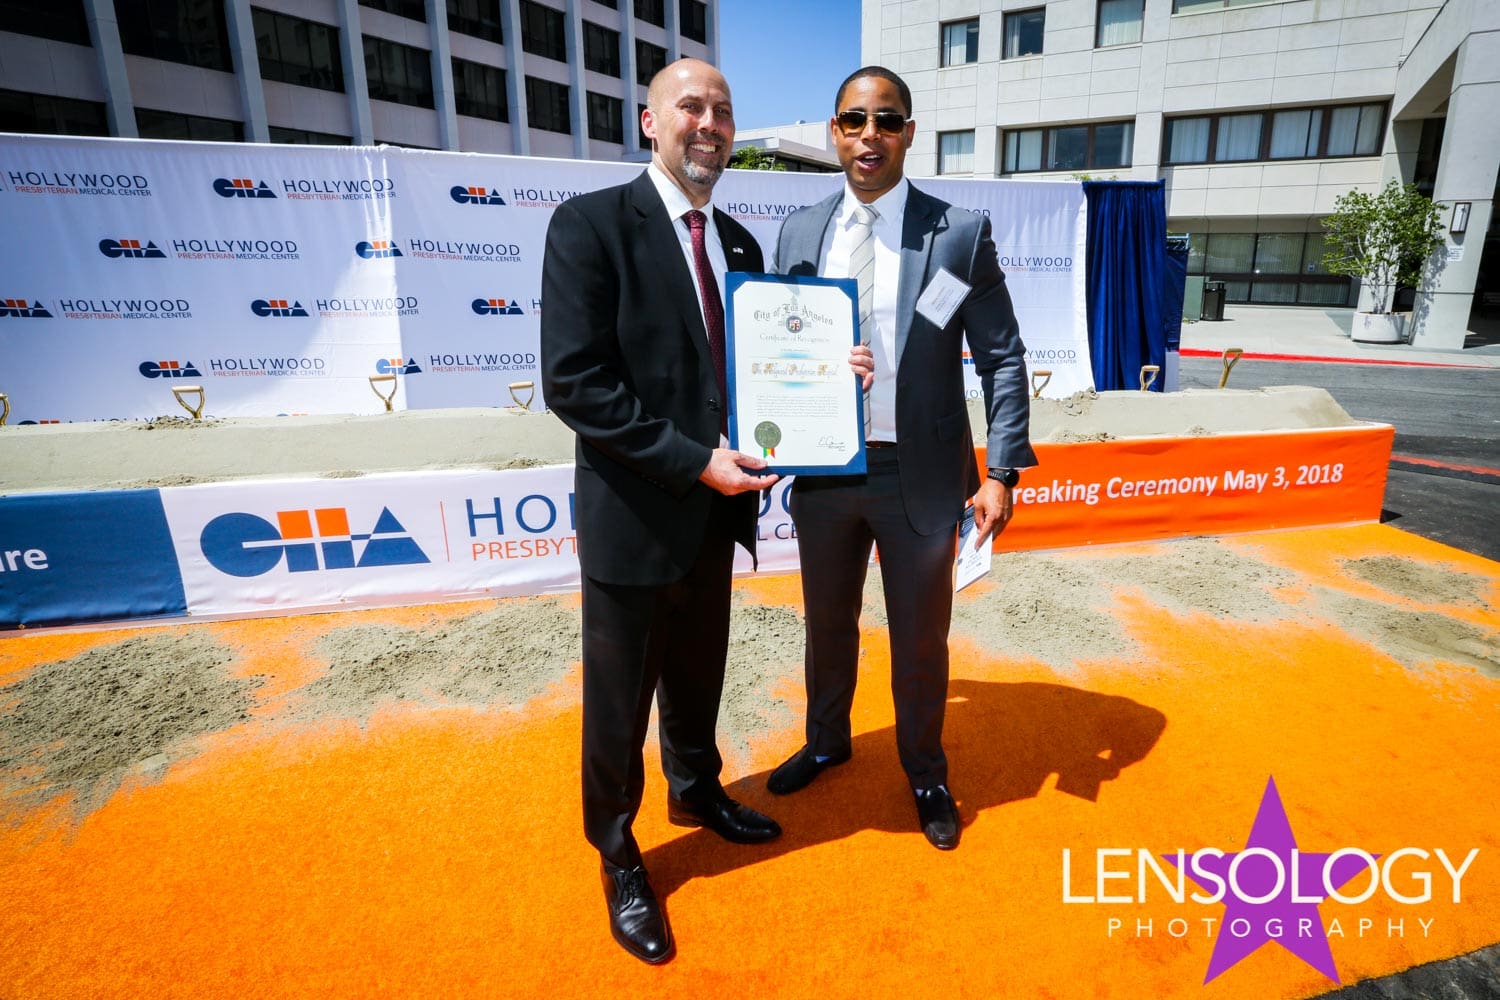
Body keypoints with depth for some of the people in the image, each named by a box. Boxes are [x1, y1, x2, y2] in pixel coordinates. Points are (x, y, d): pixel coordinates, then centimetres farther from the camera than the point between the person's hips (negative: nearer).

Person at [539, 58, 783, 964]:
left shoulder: (739, 242, 9)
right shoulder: (590, 224, -12)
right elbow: (573, 382, -19)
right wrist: (693, 460, -22)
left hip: (716, 511, 6)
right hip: (634, 514, -5)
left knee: (699, 677, 23)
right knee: (621, 699, 12)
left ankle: (696, 790, 49)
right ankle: (618, 855, 35)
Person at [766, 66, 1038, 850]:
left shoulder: (960, 233, -5)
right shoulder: (799, 233, 4)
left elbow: (1002, 358, -4)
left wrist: (1002, 473, -10)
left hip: (920, 476, -2)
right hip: (823, 471, 3)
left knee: (920, 641, 13)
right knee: (827, 626, 20)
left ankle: (925, 775, 39)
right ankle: (826, 743, 47)